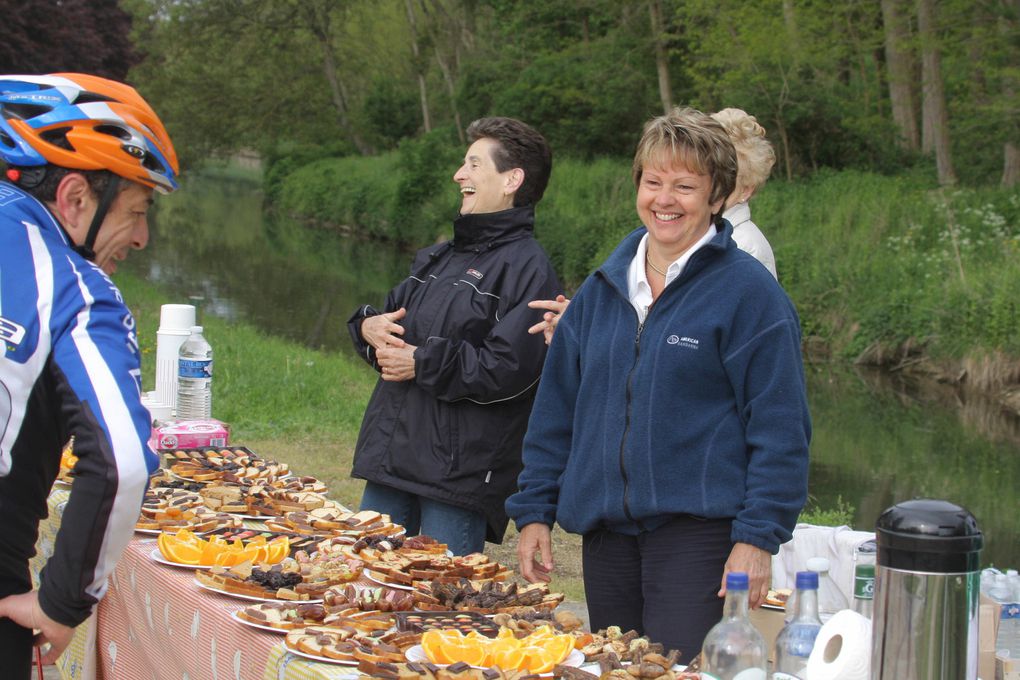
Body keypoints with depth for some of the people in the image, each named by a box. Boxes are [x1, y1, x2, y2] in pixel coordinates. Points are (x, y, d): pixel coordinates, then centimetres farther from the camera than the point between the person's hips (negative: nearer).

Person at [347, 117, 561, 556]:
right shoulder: (439, 258, 17)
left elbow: (509, 369, -21)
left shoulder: (527, 268, -11)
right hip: (391, 452, 8)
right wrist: (369, 326, 2)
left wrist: (422, 363, -14)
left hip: (460, 469, -8)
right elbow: (389, 314, 27)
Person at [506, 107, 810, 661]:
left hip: (699, 530, -6)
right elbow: (556, 411, 17)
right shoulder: (602, 289, 13)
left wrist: (758, 536, -13)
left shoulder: (749, 292, -4)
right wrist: (534, 511, 11)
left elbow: (779, 427, -7)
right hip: (606, 532, 6)